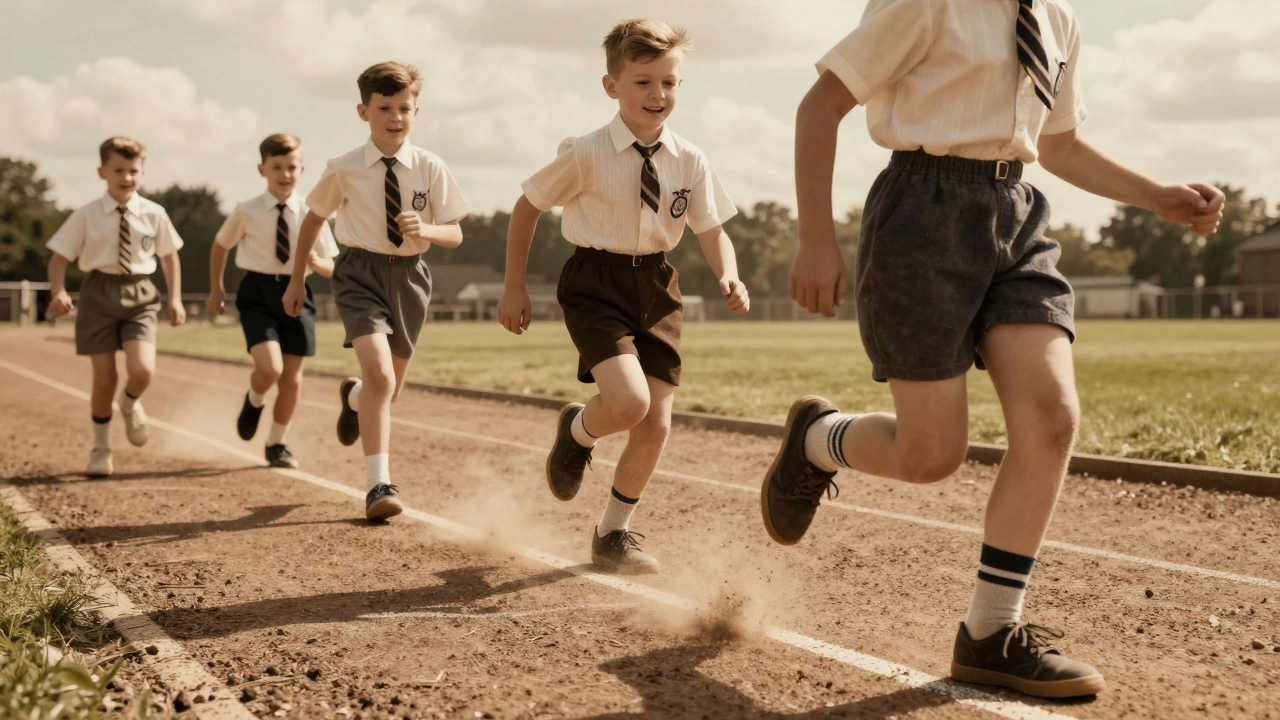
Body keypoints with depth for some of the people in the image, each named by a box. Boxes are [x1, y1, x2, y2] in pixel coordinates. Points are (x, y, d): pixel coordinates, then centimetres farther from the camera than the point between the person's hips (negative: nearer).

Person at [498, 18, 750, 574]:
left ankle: (613, 534, 24)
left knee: (656, 424, 3)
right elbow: (527, 206, 1)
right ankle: (577, 431, 14)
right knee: (627, 403, -25)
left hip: (656, 284, 5)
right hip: (595, 282, -4)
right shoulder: (586, 155, -11)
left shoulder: (689, 162, -1)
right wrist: (514, 288, 1)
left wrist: (729, 278, -18)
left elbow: (713, 232, 4)